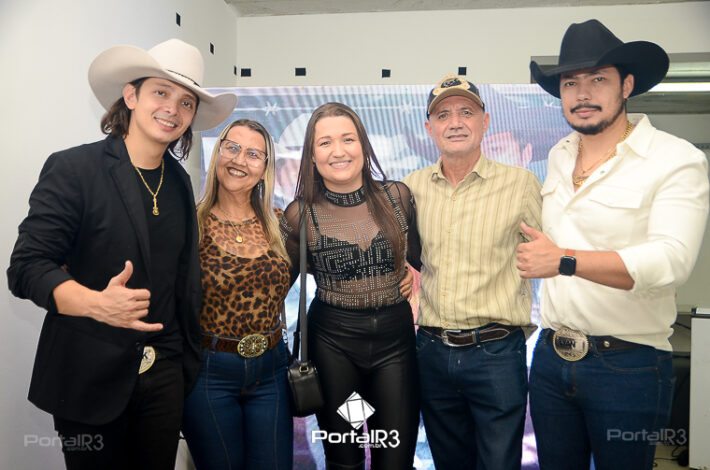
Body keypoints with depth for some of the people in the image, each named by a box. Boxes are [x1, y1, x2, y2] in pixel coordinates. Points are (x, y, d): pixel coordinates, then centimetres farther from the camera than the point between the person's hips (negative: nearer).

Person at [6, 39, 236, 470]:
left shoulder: (179, 181, 5)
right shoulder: (72, 168, -12)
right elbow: (26, 267, -16)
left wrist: (187, 359, 9)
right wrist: (97, 303, -33)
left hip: (164, 372, 5)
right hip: (89, 373, -4)